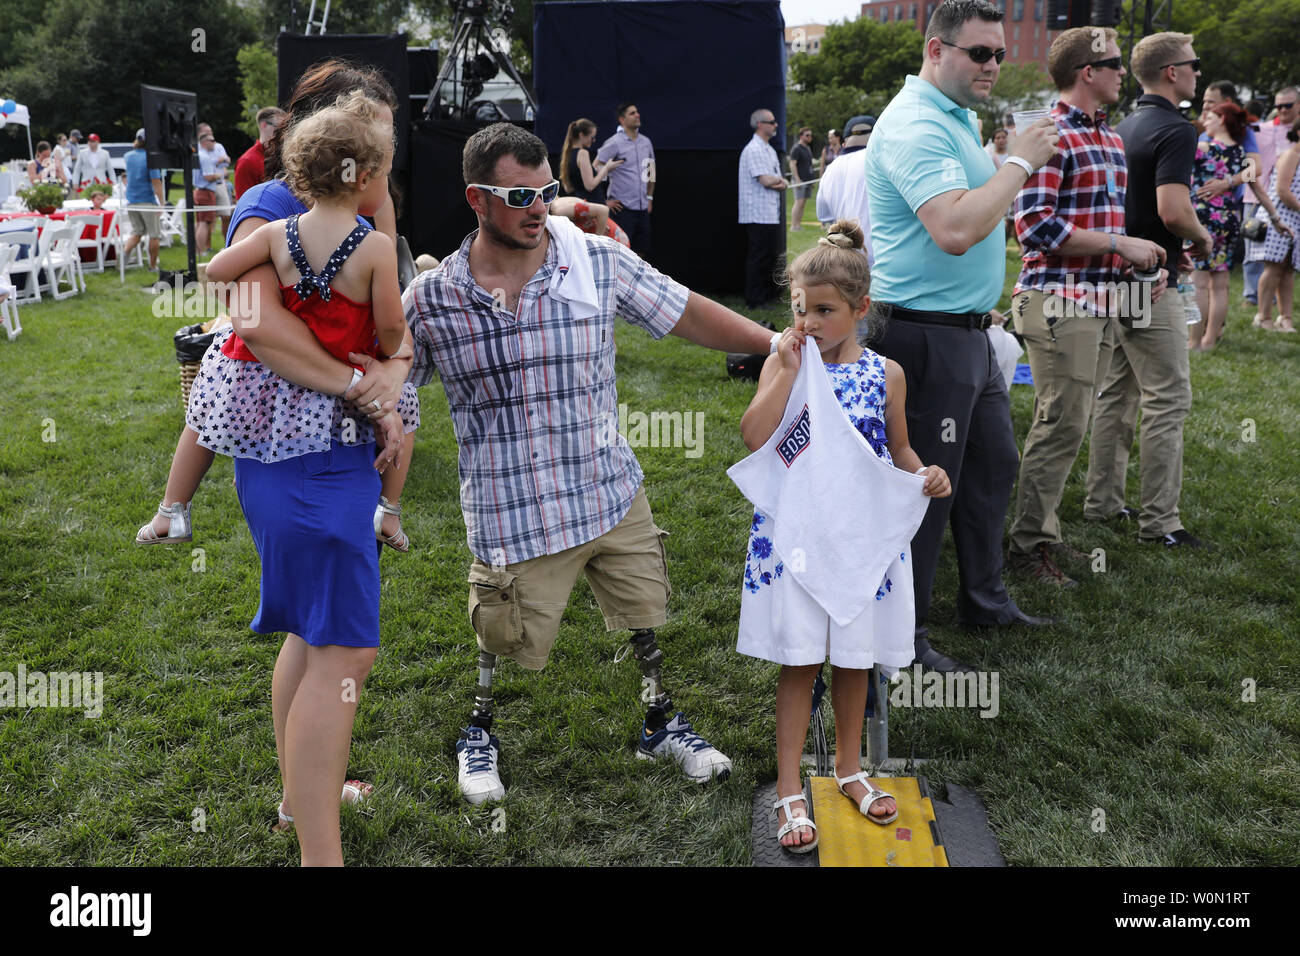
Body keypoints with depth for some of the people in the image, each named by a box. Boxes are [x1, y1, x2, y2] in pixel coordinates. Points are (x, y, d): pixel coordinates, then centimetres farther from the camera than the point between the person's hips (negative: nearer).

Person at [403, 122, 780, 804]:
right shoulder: (430, 299, -8)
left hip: (612, 493, 3)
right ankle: (478, 735, 40)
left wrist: (783, 344, 1)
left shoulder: (599, 261, -5)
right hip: (511, 513, -2)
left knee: (647, 621, 16)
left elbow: (688, 314, 2)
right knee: (506, 645, 9)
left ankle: (661, 725, 41)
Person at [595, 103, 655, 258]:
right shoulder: (614, 143, -8)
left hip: (643, 209, 6)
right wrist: (606, 200, -11)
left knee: (643, 251, 8)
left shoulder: (646, 142, 12)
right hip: (623, 208, -6)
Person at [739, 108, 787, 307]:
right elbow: (766, 180, -21)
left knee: (770, 256, 15)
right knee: (759, 258, -5)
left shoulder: (769, 150, 19)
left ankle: (769, 295, 23)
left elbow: (781, 182, 17)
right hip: (758, 214, -10)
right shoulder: (753, 150, -13)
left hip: (771, 214, 10)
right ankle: (755, 300, 0)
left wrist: (778, 183, -7)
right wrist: (778, 180, 0)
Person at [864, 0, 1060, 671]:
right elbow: (956, 229, -31)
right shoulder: (915, 125, -19)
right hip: (927, 336, -11)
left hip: (969, 332, 11)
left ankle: (985, 601, 36)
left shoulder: (958, 117, 15)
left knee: (992, 464, 19)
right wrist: (1020, 161, -21)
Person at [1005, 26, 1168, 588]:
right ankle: (1027, 545, 3)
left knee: (1066, 421, 13)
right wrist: (1122, 244, -16)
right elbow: (1034, 225, -20)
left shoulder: (1110, 139, 17)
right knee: (1062, 425, -7)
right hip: (1058, 298, -9)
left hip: (1094, 298, 9)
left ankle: (1042, 533, 23)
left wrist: (1139, 263, 9)